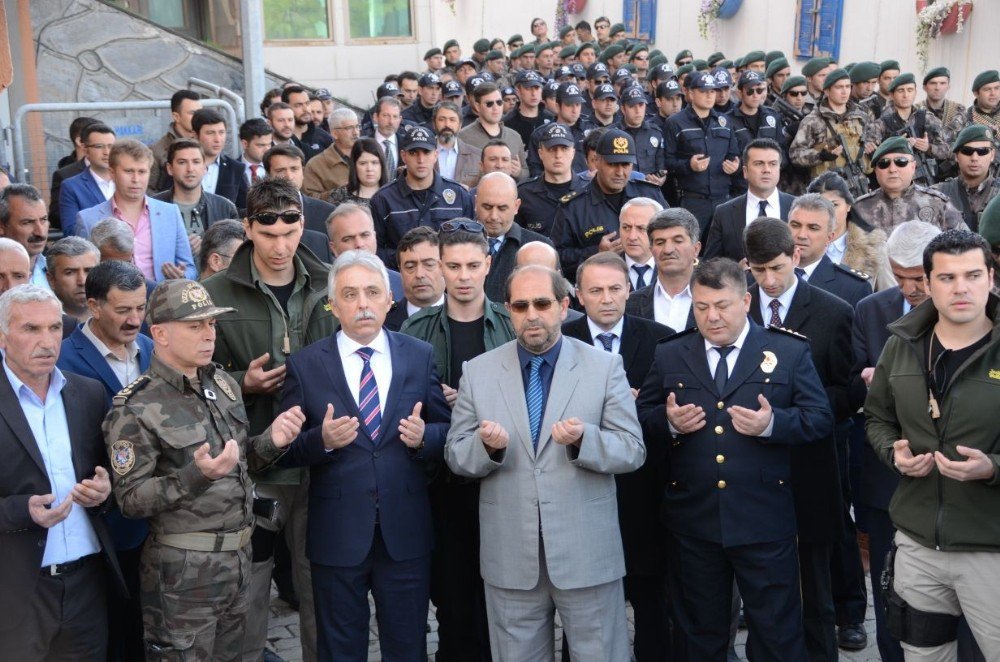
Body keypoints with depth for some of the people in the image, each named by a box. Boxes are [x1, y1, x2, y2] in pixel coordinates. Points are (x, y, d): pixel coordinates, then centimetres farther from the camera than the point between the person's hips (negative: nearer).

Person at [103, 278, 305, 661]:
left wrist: (271, 441, -5)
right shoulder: (136, 409, -15)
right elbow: (130, 500, -15)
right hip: (182, 569, -6)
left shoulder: (223, 384, 6)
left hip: (239, 556, 7)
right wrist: (197, 476, -29)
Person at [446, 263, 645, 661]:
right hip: (510, 556, 2)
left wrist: (583, 440, -23)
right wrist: (489, 446, -19)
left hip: (587, 553, -1)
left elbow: (633, 451, -4)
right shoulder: (479, 372, 3)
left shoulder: (605, 367, -1)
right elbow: (455, 455, 3)